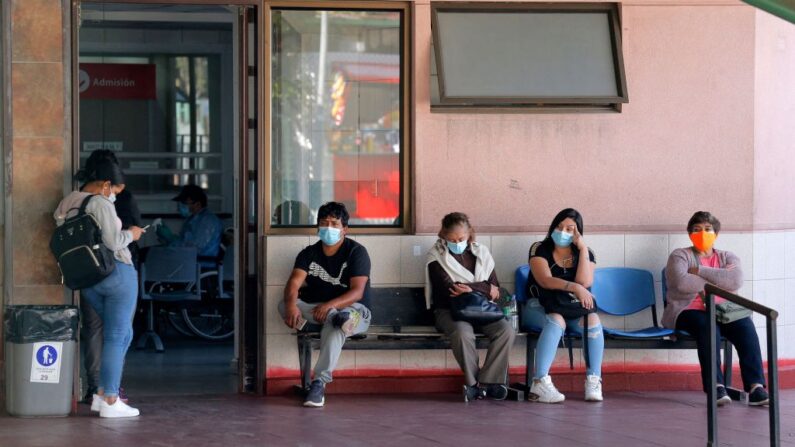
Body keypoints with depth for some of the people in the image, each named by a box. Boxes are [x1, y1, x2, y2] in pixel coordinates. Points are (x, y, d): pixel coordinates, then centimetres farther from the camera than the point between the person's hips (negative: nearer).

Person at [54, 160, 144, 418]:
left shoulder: (65, 205, 11)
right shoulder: (100, 204, -13)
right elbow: (113, 242, -19)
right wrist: (131, 234, 0)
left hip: (86, 279, 8)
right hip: (116, 273, -8)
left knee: (122, 334, 18)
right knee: (116, 336, -2)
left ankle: (101, 394, 14)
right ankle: (110, 401, -2)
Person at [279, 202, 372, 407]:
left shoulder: (356, 252, -9)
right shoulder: (309, 253, 4)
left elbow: (357, 292, -20)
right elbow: (294, 283, -12)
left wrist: (329, 305, -38)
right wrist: (291, 304, -36)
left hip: (353, 309, -4)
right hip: (315, 309, 5)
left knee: (334, 328, -40)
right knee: (284, 305, -24)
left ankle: (320, 383, -41)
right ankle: (337, 318, -33)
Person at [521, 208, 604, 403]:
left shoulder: (585, 254, 7)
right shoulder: (540, 249, -2)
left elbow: (585, 283, -12)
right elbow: (545, 281, -19)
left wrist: (583, 248, -12)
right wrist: (575, 288, -31)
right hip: (539, 307, -3)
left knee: (593, 320, -29)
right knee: (556, 321, -37)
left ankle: (594, 382, -33)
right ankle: (540, 383, -47)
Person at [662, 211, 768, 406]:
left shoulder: (728, 257, 15)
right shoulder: (680, 256, 6)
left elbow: (735, 281, -9)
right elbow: (682, 283, -16)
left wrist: (699, 270, -9)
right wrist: (718, 280, -7)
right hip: (687, 312, -3)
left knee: (745, 325, -27)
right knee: (707, 325, -36)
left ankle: (755, 386, -34)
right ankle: (716, 386, -39)